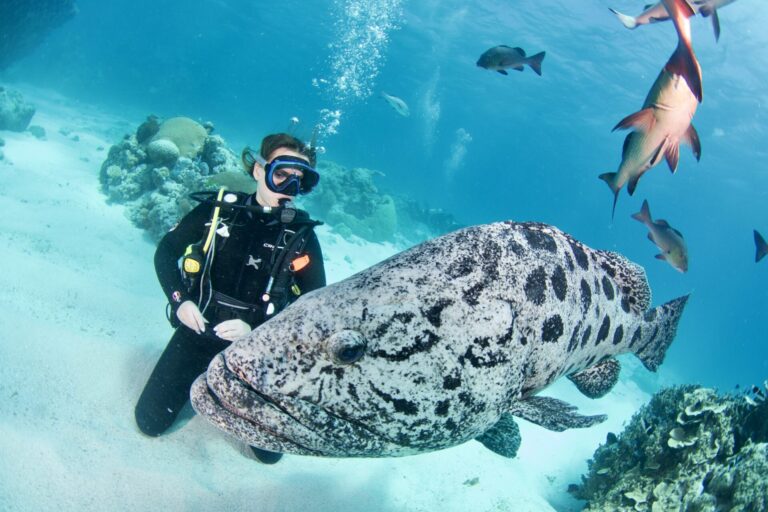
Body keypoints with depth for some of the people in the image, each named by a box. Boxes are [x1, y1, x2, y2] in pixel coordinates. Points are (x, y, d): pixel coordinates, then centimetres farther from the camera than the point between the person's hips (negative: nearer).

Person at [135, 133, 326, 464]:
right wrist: (180, 300, -13)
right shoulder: (219, 207, -8)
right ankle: (202, 379, 29)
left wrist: (257, 332, -23)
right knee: (151, 421, 1)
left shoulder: (302, 235, -11)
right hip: (197, 330, 1)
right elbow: (166, 251, 2)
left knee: (269, 448, 0)